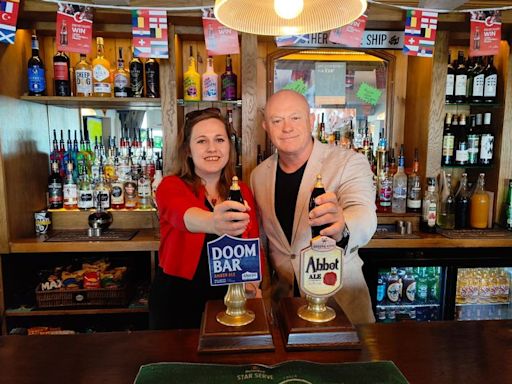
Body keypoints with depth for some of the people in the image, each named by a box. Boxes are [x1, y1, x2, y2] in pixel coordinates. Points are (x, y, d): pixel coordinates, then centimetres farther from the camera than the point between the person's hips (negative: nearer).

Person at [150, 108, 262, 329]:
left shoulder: (241, 192, 0)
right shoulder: (171, 186, -11)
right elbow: (182, 214, -34)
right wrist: (213, 222, -56)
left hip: (228, 300, 3)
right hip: (176, 302, -3)